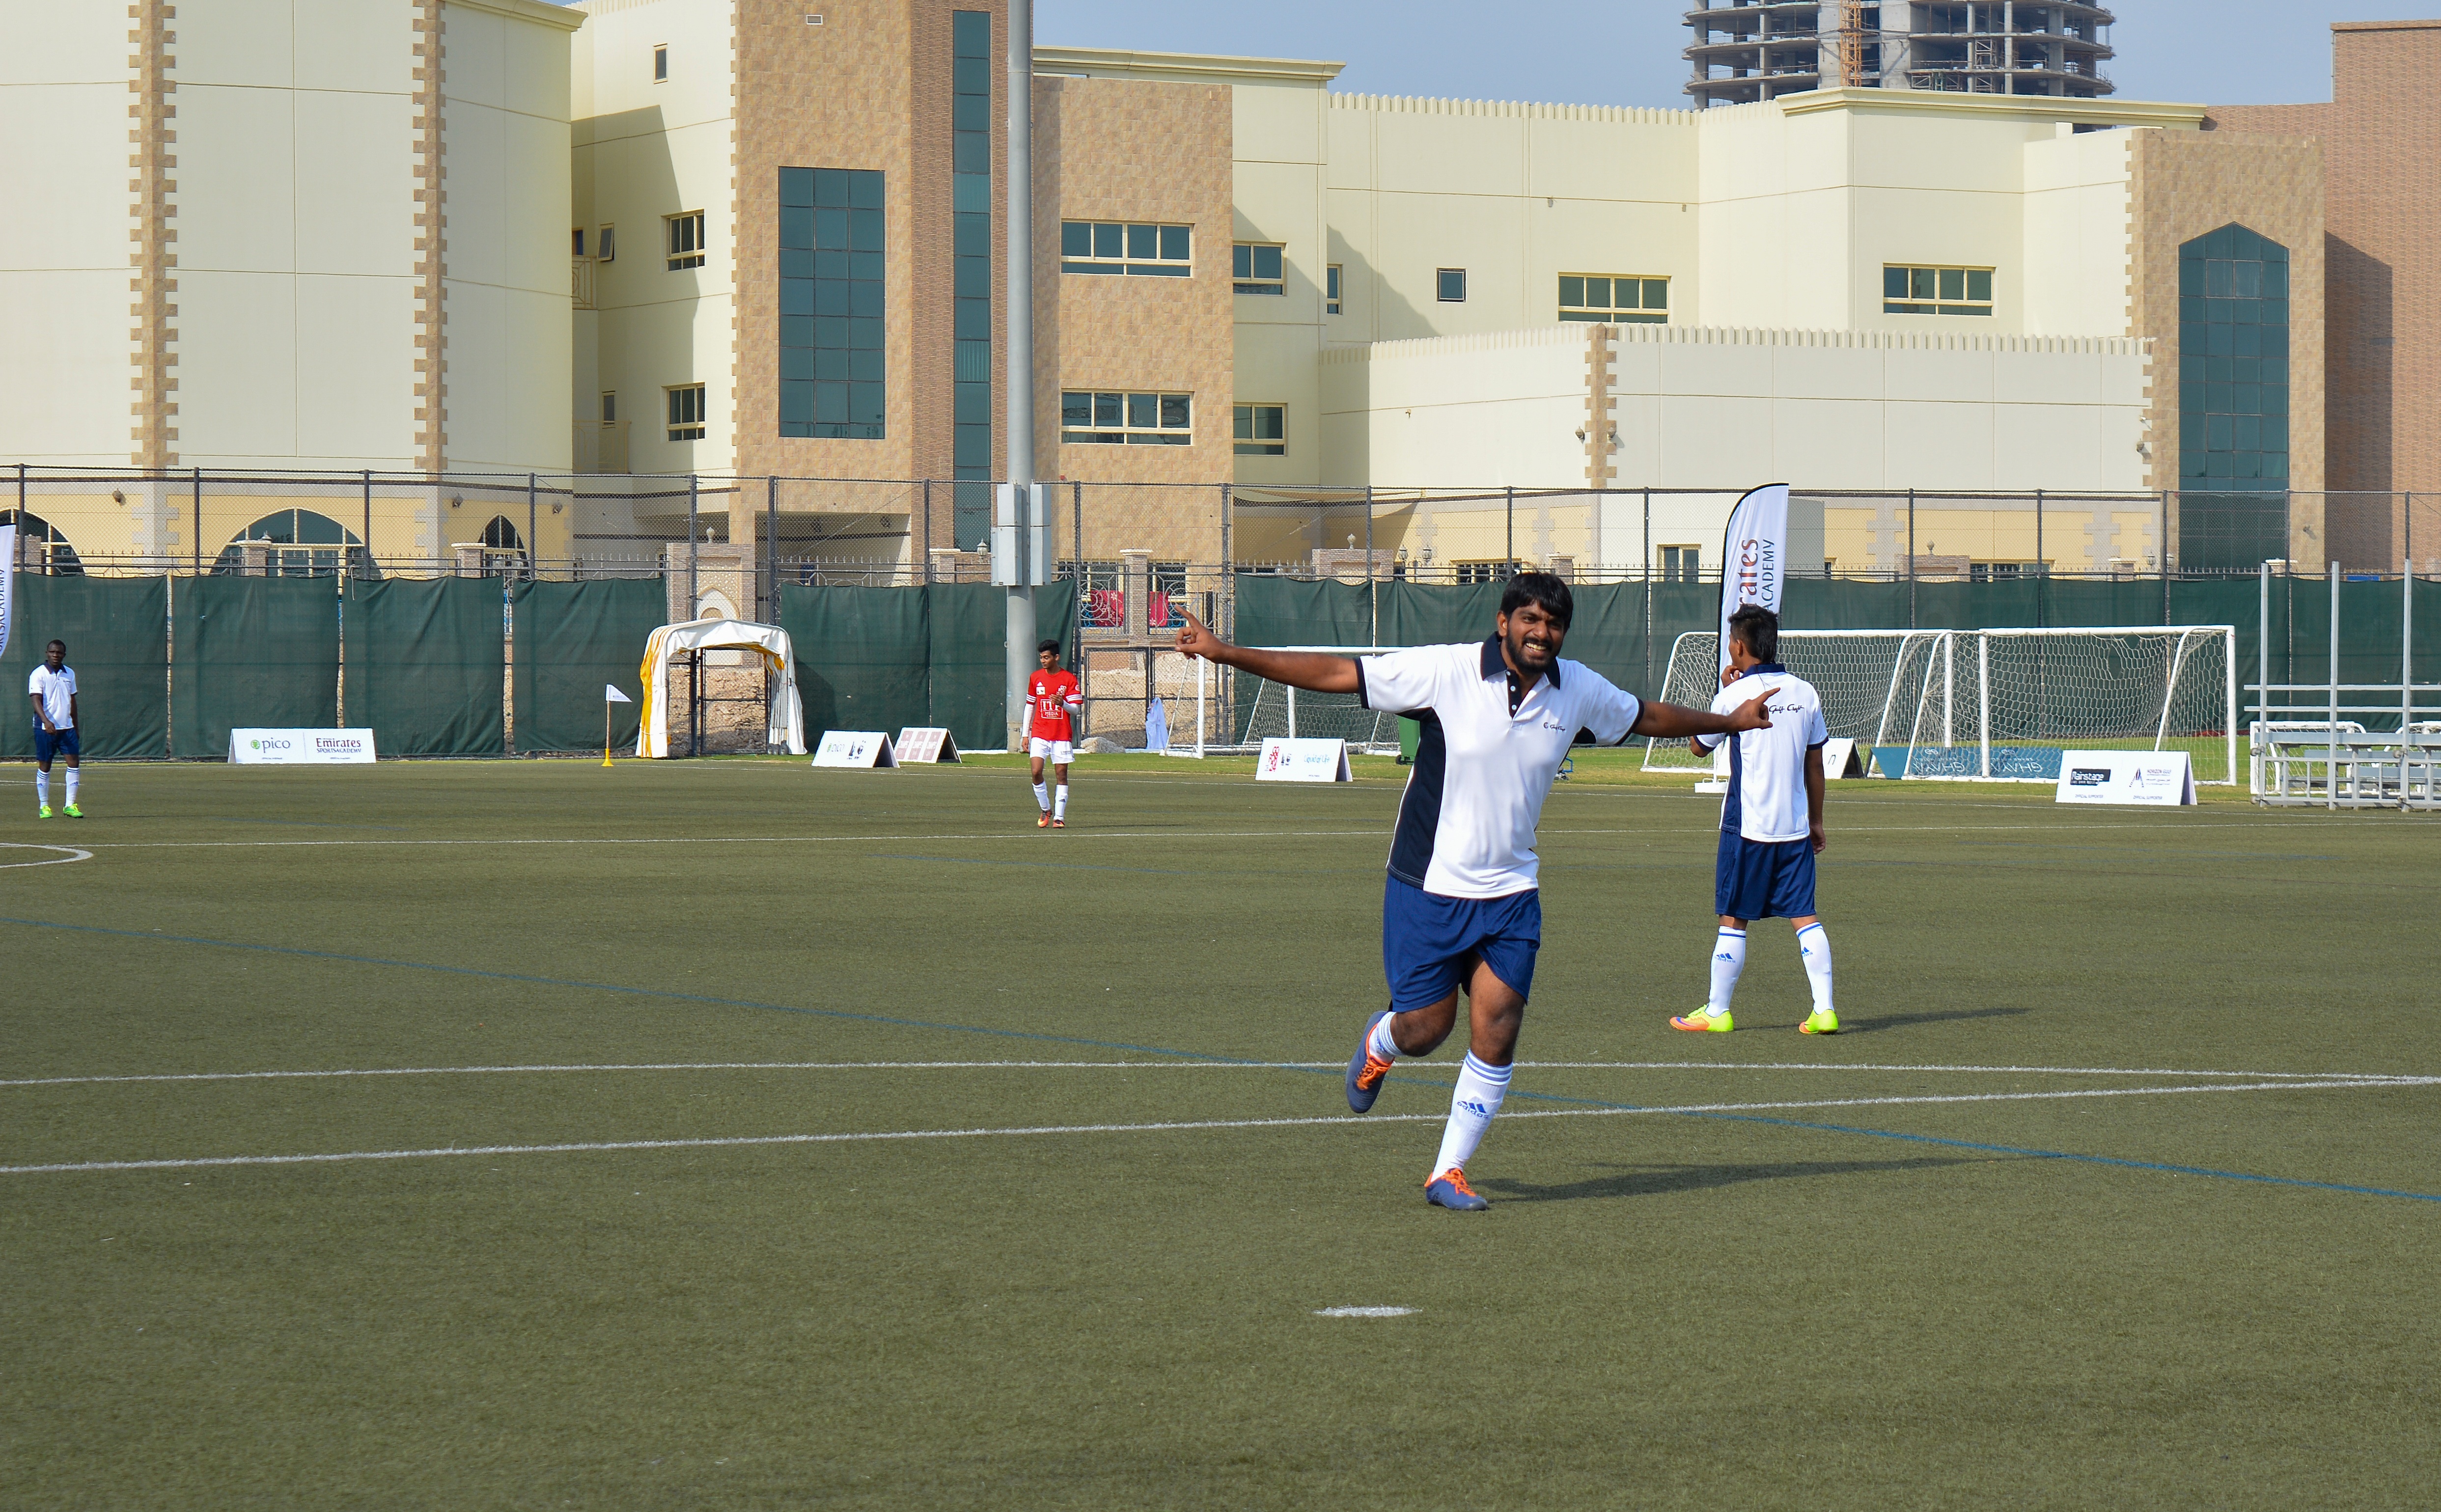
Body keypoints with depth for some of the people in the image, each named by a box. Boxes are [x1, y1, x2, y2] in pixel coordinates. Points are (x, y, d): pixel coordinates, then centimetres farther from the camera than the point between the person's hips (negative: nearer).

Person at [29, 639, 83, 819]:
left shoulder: (70, 674, 10)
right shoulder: (39, 674, -7)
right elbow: (36, 700, -16)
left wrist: (75, 727, 19)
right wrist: (46, 721, -31)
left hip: (67, 727, 5)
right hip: (45, 728, -5)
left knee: (73, 762, -5)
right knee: (44, 766, 1)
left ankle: (70, 805, -1)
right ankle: (43, 806, 10)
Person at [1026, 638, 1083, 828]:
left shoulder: (1069, 679, -2)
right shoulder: (1035, 678, 7)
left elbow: (1076, 708, -3)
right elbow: (1030, 706, 14)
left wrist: (1063, 704, -25)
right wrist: (1026, 734, 10)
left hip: (1062, 735, -2)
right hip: (1040, 734, 2)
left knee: (1061, 775, -1)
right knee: (1036, 772, -11)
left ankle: (1059, 817, 4)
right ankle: (1045, 810, 9)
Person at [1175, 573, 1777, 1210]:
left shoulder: (1579, 690, 0)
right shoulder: (1444, 671, -16)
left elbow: (1646, 716, 21)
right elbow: (1334, 673, -15)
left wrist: (1730, 720, 30)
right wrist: (1224, 652, -20)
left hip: (1510, 894, 4)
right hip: (1428, 887, -4)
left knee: (1497, 1034, -6)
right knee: (1425, 1030, 0)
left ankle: (1448, 1172, 9)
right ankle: (1378, 1044, 39)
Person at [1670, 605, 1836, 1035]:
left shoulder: (1735, 696, -9)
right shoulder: (1805, 693, 4)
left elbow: (1700, 745, 7)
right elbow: (1815, 764, 11)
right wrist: (1816, 821, 19)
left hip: (1747, 826, -4)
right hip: (1796, 825, 4)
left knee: (1734, 920, 4)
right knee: (1805, 918, 4)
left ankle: (1717, 1012, 11)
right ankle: (1824, 1010, -4)